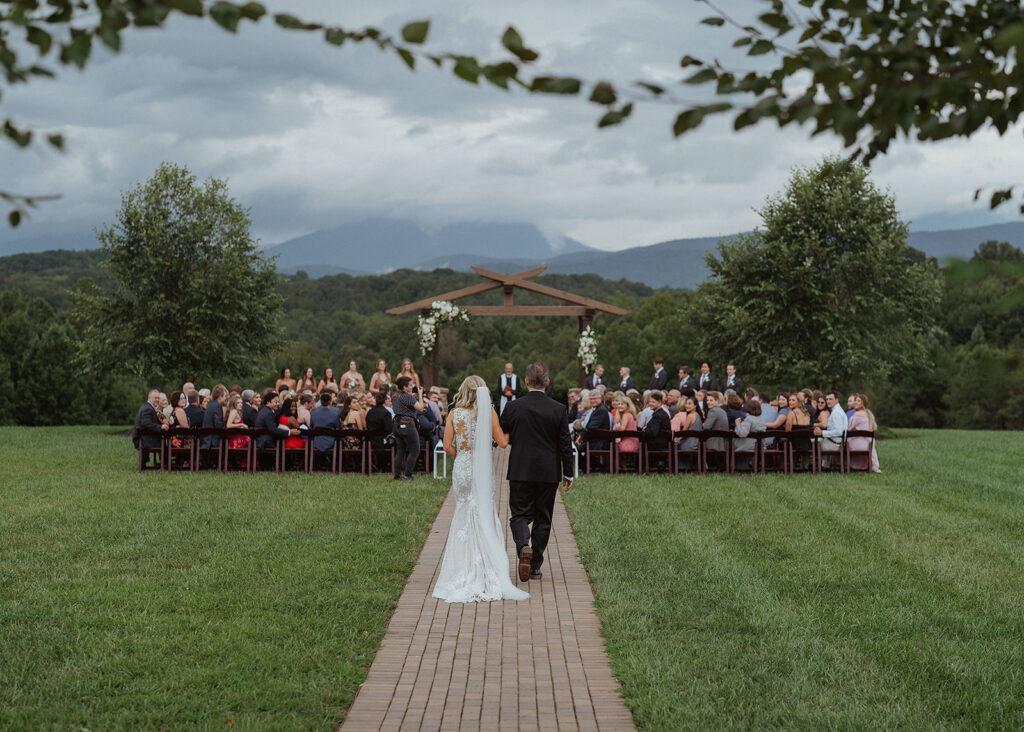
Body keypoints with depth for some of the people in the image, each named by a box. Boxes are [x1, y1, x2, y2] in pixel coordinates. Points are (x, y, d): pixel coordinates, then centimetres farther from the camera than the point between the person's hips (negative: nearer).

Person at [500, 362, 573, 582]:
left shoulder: (513, 407, -6)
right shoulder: (558, 409, -5)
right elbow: (565, 444, -2)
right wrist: (568, 473, 7)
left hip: (520, 471, -1)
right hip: (548, 473, 1)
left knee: (520, 514, 7)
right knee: (543, 519, 10)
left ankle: (523, 546, -23)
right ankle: (535, 567, 12)